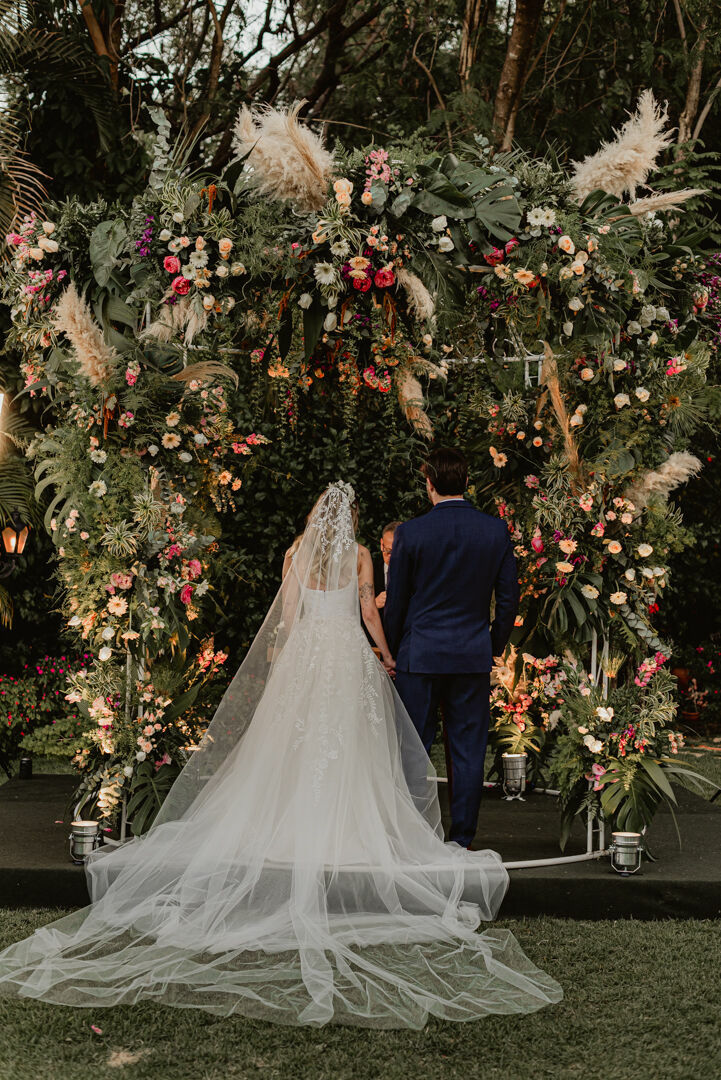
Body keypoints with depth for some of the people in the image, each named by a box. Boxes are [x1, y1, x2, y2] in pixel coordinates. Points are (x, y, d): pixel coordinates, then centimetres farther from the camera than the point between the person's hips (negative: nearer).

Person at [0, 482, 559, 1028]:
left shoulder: (298, 553, 5)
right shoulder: (360, 555, -1)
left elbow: (287, 614, 5)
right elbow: (369, 609, -1)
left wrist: (286, 659, 17)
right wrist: (386, 653, 11)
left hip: (305, 649, 2)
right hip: (349, 652, -2)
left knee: (296, 737, 6)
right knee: (347, 741, 2)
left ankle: (290, 822, 6)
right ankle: (342, 823, -1)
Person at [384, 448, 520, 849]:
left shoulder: (410, 533, -7)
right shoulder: (496, 531, 0)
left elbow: (396, 601, -1)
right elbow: (508, 599, 4)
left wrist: (393, 651, 12)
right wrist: (495, 647, 17)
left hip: (420, 655, -2)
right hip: (474, 657, 2)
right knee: (469, 752, 7)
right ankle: (462, 839, 10)